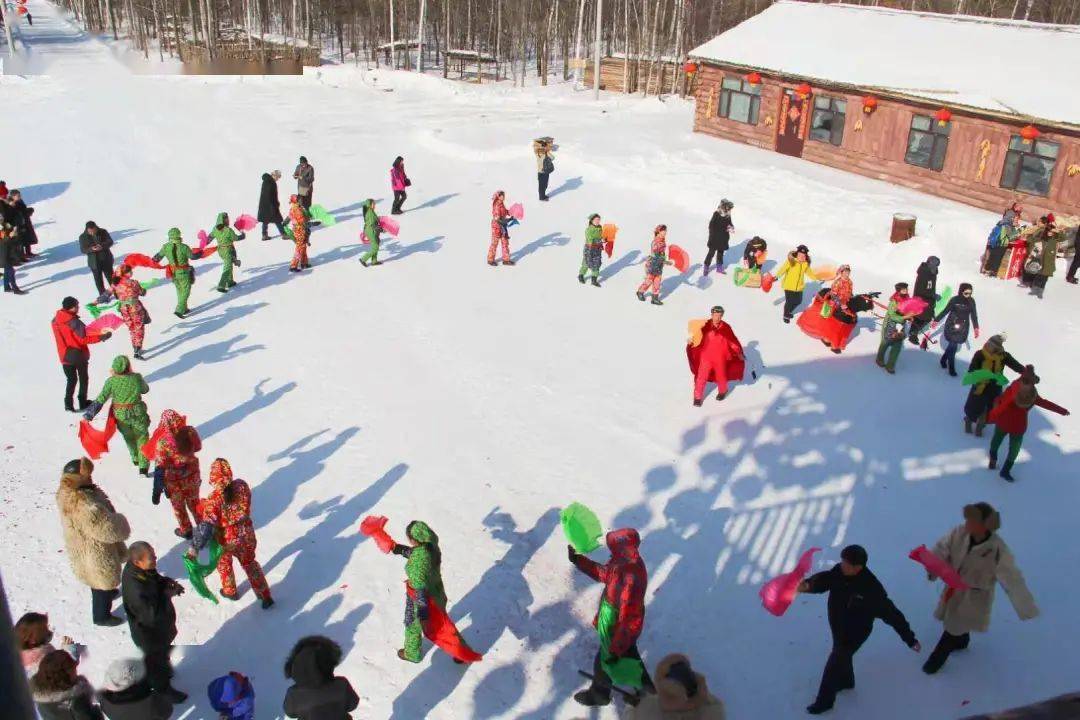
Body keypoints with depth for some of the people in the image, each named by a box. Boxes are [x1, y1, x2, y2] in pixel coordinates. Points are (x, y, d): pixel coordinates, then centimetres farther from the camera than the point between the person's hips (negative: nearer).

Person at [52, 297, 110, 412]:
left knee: (71, 380, 17)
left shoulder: (55, 320, -2)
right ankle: (83, 403, 22)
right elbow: (83, 339, -23)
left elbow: (65, 336, 8)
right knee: (83, 379, 14)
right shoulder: (74, 322, -23)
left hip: (65, 356, 5)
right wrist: (102, 337, -21)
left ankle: (68, 404, 12)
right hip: (79, 355, -5)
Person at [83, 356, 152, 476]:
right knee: (142, 438, 13)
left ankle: (136, 459, 46)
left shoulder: (111, 381, -16)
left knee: (129, 438, 26)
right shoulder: (136, 378, -16)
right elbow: (145, 389, 4)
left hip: (120, 415, 1)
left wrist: (88, 415, -10)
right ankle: (143, 467, 7)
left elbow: (100, 400, -15)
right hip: (137, 413, -1)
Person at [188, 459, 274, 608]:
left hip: (227, 539, -3)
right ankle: (265, 596, 30)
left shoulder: (214, 499, -28)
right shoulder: (242, 486, -17)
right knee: (249, 562, 24)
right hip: (246, 534, 3)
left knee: (224, 563, 28)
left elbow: (206, 526, -27)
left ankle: (230, 591, 48)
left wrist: (195, 548, -22)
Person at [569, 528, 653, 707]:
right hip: (617, 620, 7)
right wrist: (577, 559, 2)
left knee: (604, 661, 19)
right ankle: (645, 686, 52)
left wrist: (615, 649, -24)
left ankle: (599, 694, 46)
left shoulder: (631, 580, -42)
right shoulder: (626, 561, -15)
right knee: (629, 653, 30)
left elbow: (627, 620, -33)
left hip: (619, 630, -7)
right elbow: (604, 573, 6)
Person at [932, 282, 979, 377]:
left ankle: (944, 359, 36)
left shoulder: (971, 301, -5)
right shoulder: (954, 300, -14)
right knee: (953, 345, -4)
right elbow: (945, 311, -3)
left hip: (963, 327, 3)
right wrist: (936, 320, 0)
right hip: (952, 325, -3)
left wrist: (976, 328, 3)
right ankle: (951, 368, 8)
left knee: (953, 345, 10)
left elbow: (974, 315, 4)